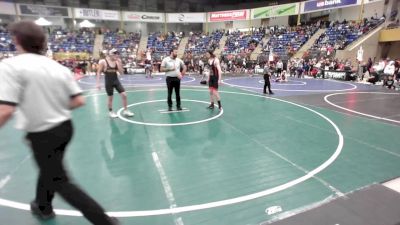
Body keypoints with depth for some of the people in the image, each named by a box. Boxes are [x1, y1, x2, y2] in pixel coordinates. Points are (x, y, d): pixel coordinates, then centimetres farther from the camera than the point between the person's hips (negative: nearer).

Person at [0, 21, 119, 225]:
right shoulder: (59, 67, 1)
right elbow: (79, 101, -1)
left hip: (43, 135, -6)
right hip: (65, 127, 7)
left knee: (60, 182, 6)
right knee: (49, 168, 29)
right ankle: (43, 207, 55)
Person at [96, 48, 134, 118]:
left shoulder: (117, 61, 1)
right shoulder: (103, 62, -10)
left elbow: (121, 72, -3)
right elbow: (99, 72, -5)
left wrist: (119, 63, -13)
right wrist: (98, 83, -10)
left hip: (116, 80, 4)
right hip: (108, 82, -4)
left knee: (124, 95, -4)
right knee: (110, 98, 5)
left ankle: (126, 110, 9)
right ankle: (111, 112, 25)